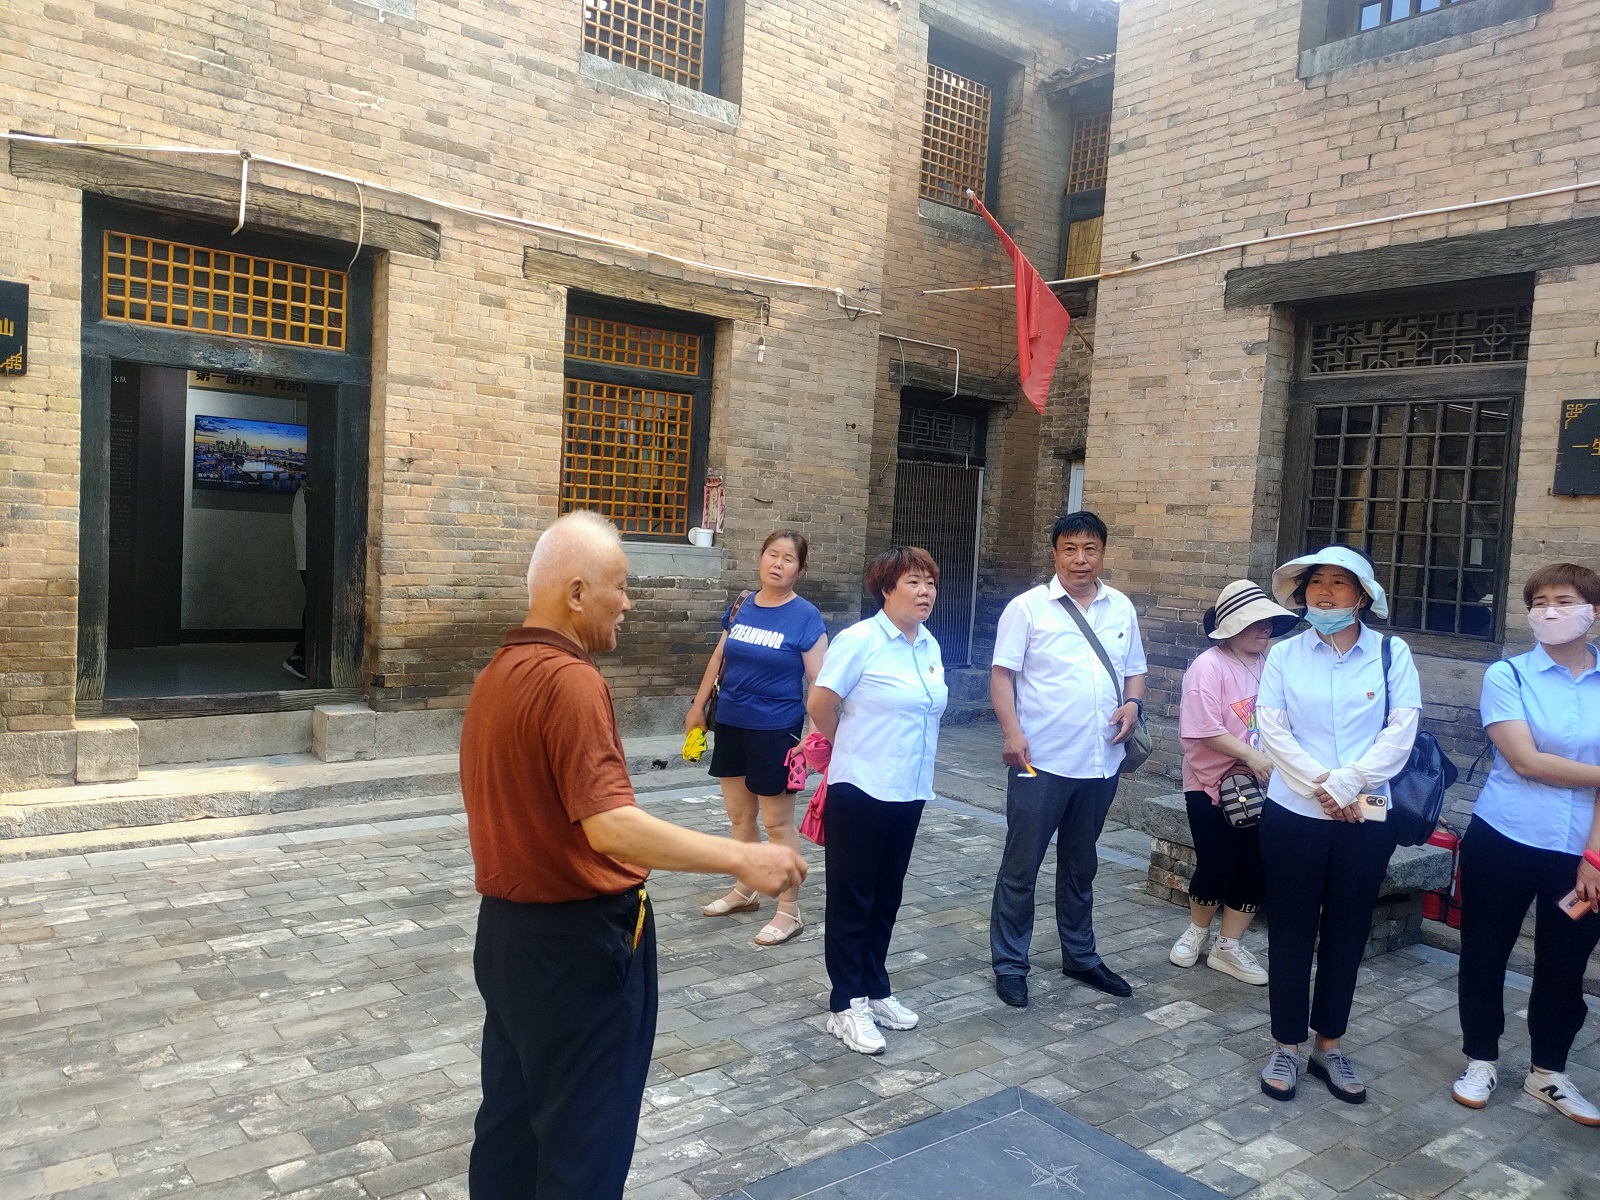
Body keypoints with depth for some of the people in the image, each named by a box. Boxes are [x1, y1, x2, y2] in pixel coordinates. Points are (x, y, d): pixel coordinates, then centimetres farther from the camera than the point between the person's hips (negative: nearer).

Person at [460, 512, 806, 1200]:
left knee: (510, 1119, 22)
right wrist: (741, 858, -30)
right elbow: (610, 826, -32)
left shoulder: (497, 672, 6)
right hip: (579, 943, -9)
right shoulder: (570, 681, -23)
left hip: (507, 929, 9)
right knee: (583, 1142, 7)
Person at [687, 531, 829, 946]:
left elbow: (819, 683, -13)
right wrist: (698, 706, 19)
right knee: (738, 814, 16)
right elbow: (719, 659, 15)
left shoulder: (805, 616, -11)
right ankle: (744, 891, 34)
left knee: (777, 822, 1)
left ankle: (790, 912, 13)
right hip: (731, 724, 6)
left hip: (776, 730, -5)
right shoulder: (741, 607, 4)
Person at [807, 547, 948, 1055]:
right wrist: (852, 749, 4)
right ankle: (847, 1005, 17)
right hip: (859, 790, -7)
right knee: (851, 899, 5)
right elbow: (820, 704, -12)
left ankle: (875, 990, 32)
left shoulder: (931, 647, 7)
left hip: (909, 792, 7)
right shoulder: (860, 640, -15)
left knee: (886, 898, 18)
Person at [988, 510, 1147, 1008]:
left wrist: (1133, 703, -6)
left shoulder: (1122, 609, 8)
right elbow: (1002, 674, -9)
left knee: (1080, 866, 20)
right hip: (1041, 761, -5)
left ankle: (1080, 957, 34)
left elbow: (1134, 670, 16)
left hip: (1101, 762, 5)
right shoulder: (1027, 607, -6)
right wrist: (1012, 733, -21)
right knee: (1021, 868, 4)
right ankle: (1009, 964, 16)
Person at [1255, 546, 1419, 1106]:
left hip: (1365, 819, 1)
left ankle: (1329, 1045, 28)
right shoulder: (1284, 654, 1)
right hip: (1293, 814, 0)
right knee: (1291, 932, 8)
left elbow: (1400, 733, -8)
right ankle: (1286, 1045, 22)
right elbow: (1272, 728, -5)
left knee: (1346, 932, 12)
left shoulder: (1392, 654, 0)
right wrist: (1320, 785, -15)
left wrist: (1347, 785, -16)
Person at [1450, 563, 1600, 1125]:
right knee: (1485, 954, 9)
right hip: (1504, 842, -2)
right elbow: (1525, 761, -14)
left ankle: (1548, 1071, 33)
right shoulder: (1507, 676, -5)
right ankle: (1481, 1059, 29)